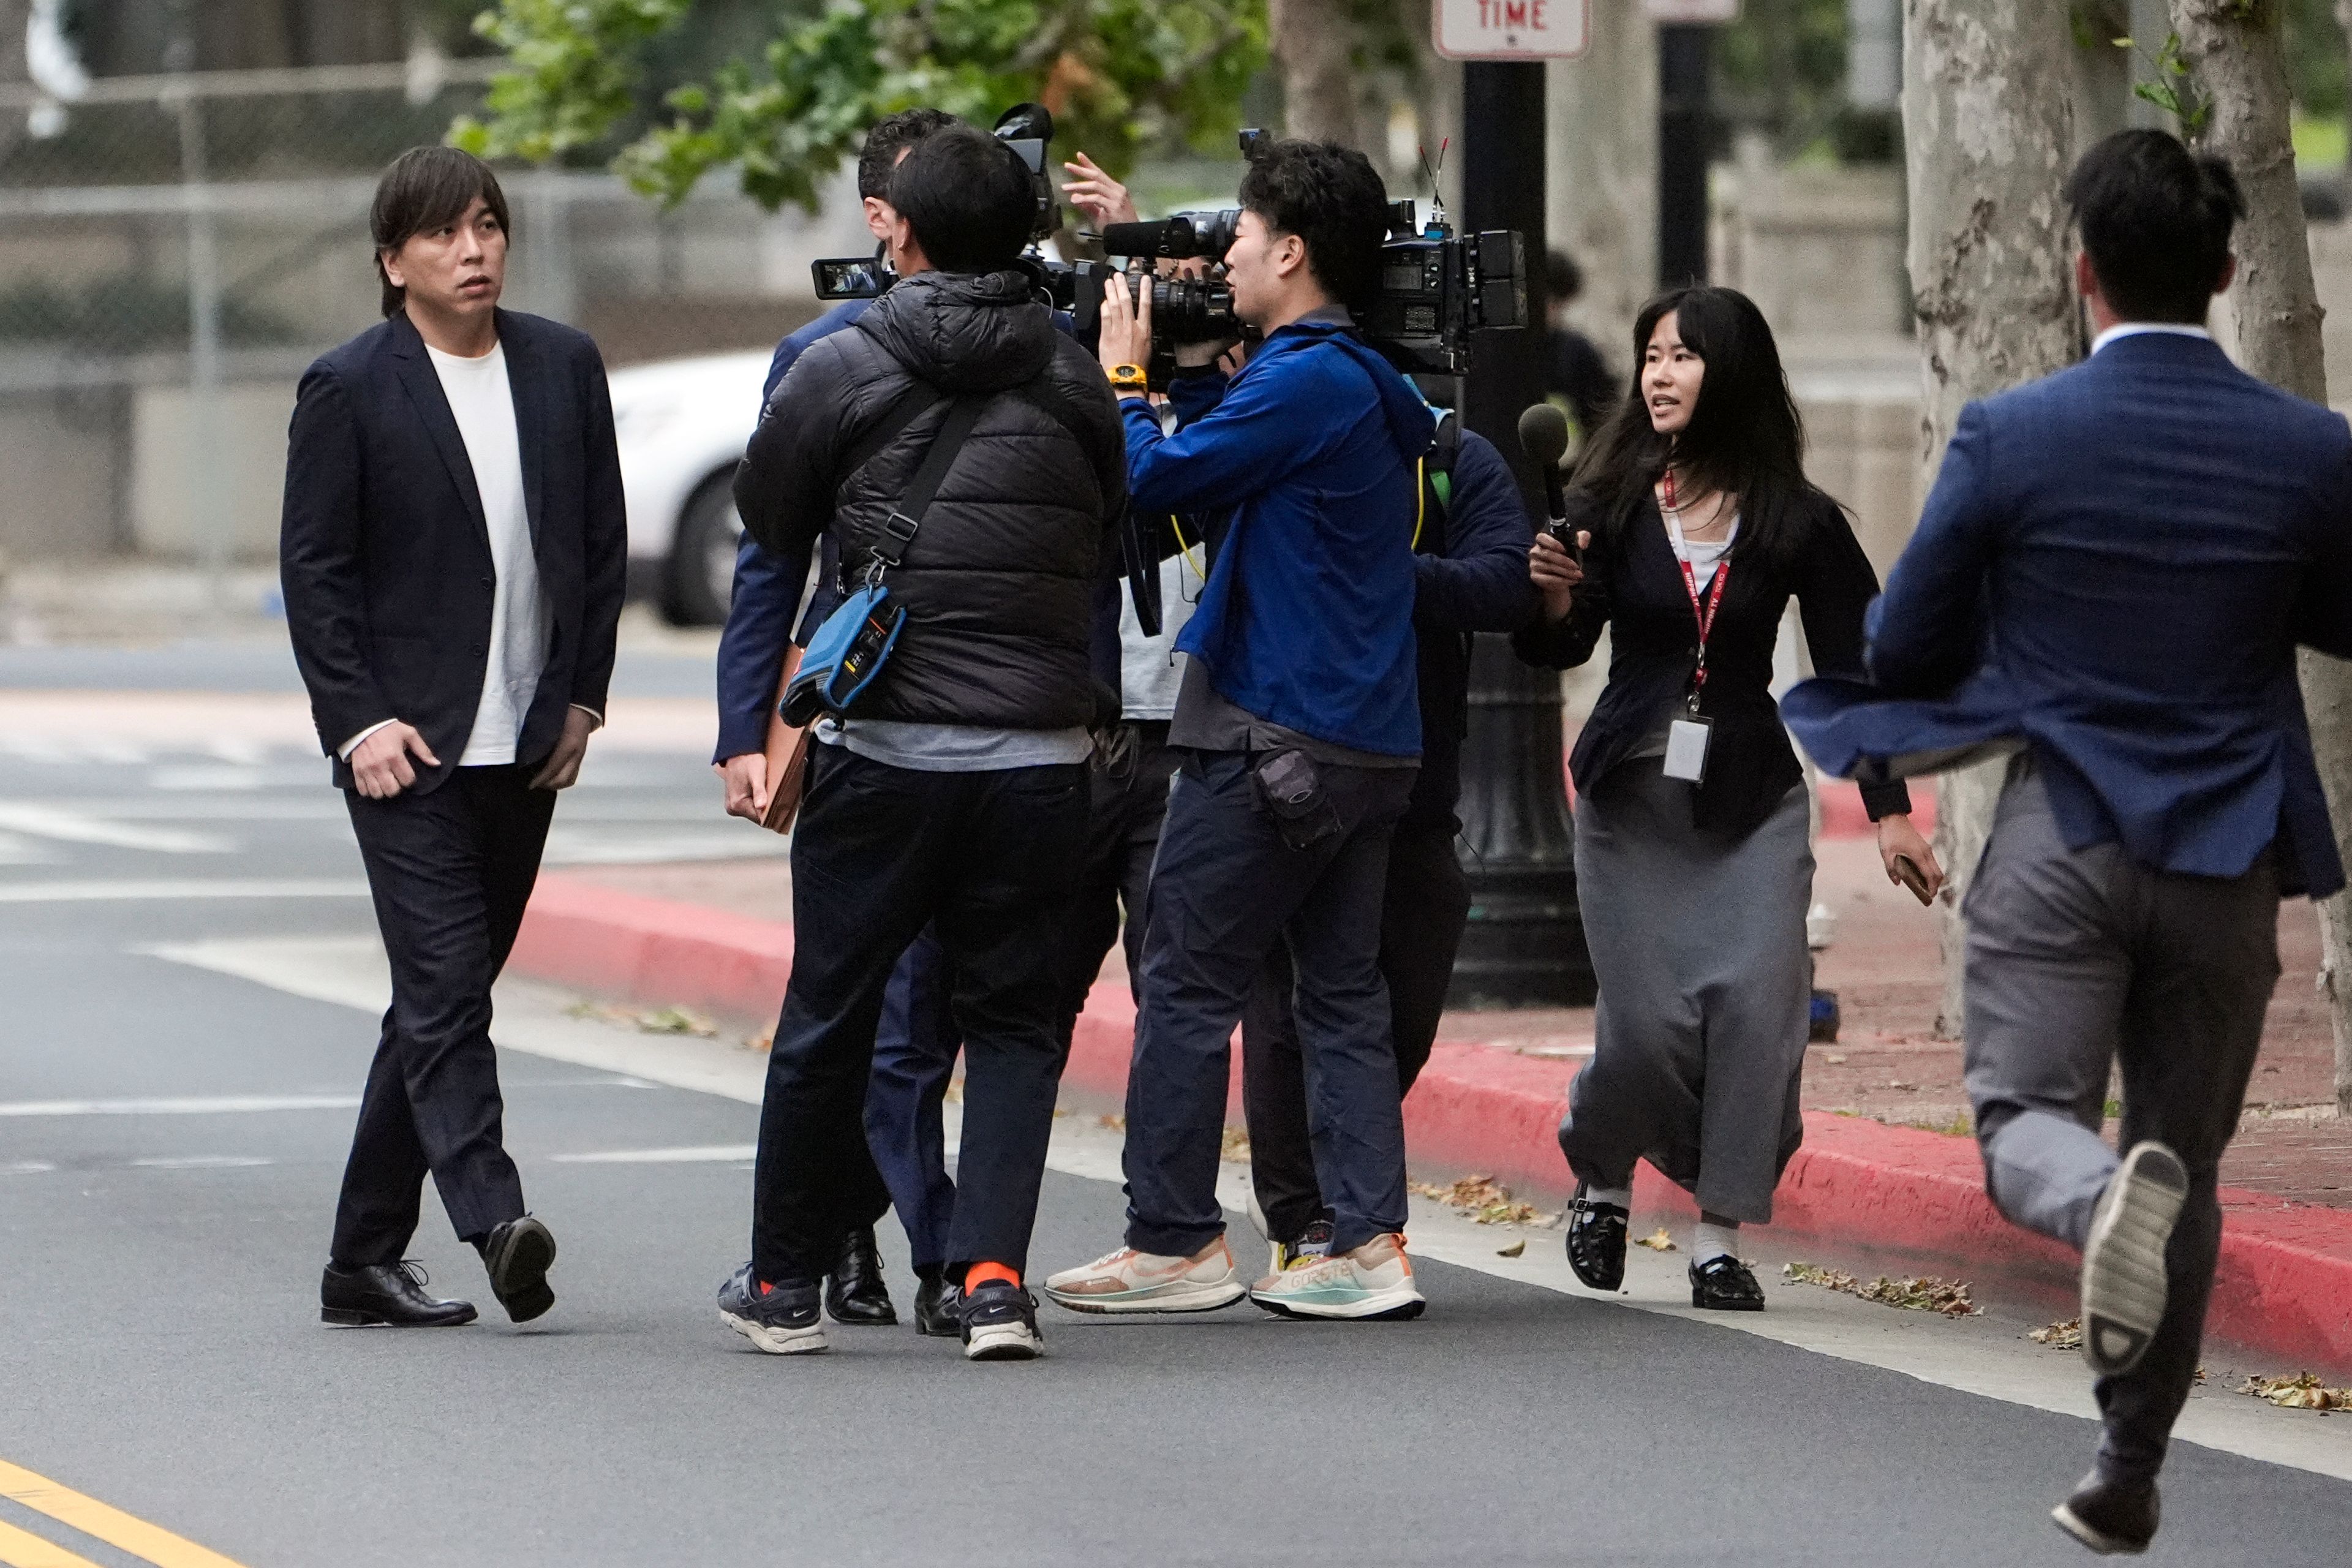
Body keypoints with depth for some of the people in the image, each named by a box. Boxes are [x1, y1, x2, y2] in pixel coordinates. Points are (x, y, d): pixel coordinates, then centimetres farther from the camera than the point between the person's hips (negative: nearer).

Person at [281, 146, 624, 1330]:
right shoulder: (349, 388, -3)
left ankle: (366, 1260, 14)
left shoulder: (565, 367, 9)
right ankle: (494, 1224, -25)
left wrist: (582, 699, 7)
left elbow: (602, 544, 15)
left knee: (443, 999, 8)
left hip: (526, 745, 5)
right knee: (446, 985, -15)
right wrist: (359, 721, -10)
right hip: (406, 743, -5)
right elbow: (313, 568, -3)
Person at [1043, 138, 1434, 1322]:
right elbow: (1226, 475, 20)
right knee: (1342, 990, 9)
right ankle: (1370, 1246, 5)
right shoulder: (1366, 385, 15)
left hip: (1275, 740, -9)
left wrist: (1123, 374, 1)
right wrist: (1192, 368, 15)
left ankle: (1174, 1242, 1)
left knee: (1186, 979, -1)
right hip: (1370, 740, 9)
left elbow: (1155, 481, -14)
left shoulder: (1306, 383, -16)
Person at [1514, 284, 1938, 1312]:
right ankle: (1601, 1181, 21)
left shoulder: (1799, 523, -1)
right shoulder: (1612, 502, 0)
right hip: (1630, 792, 0)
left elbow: (1852, 666, 3)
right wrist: (1554, 602, -24)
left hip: (1752, 799, 0)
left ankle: (1721, 1236, -4)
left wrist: (1889, 809, -2)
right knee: (1646, 1018, -8)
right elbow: (1560, 649, -1)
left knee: (1755, 1002, -13)